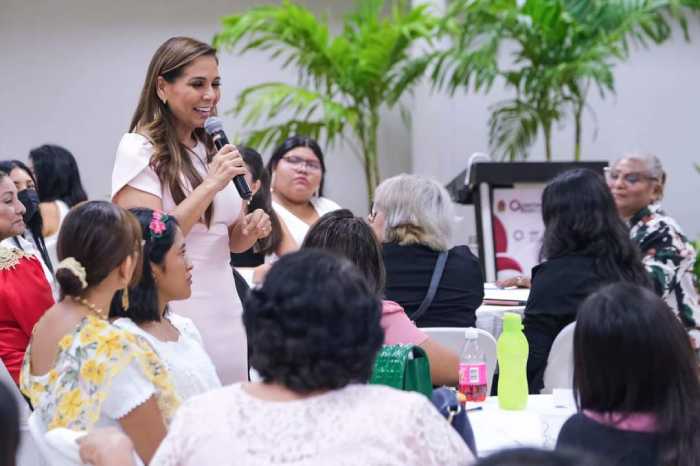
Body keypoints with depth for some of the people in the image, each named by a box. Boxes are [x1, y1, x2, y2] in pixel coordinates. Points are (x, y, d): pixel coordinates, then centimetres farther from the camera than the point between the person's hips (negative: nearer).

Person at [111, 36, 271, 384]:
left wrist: (252, 229, -3)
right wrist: (211, 184, -19)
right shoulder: (139, 149, -8)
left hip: (225, 313, 7)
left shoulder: (215, 149, 13)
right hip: (173, 315, -6)